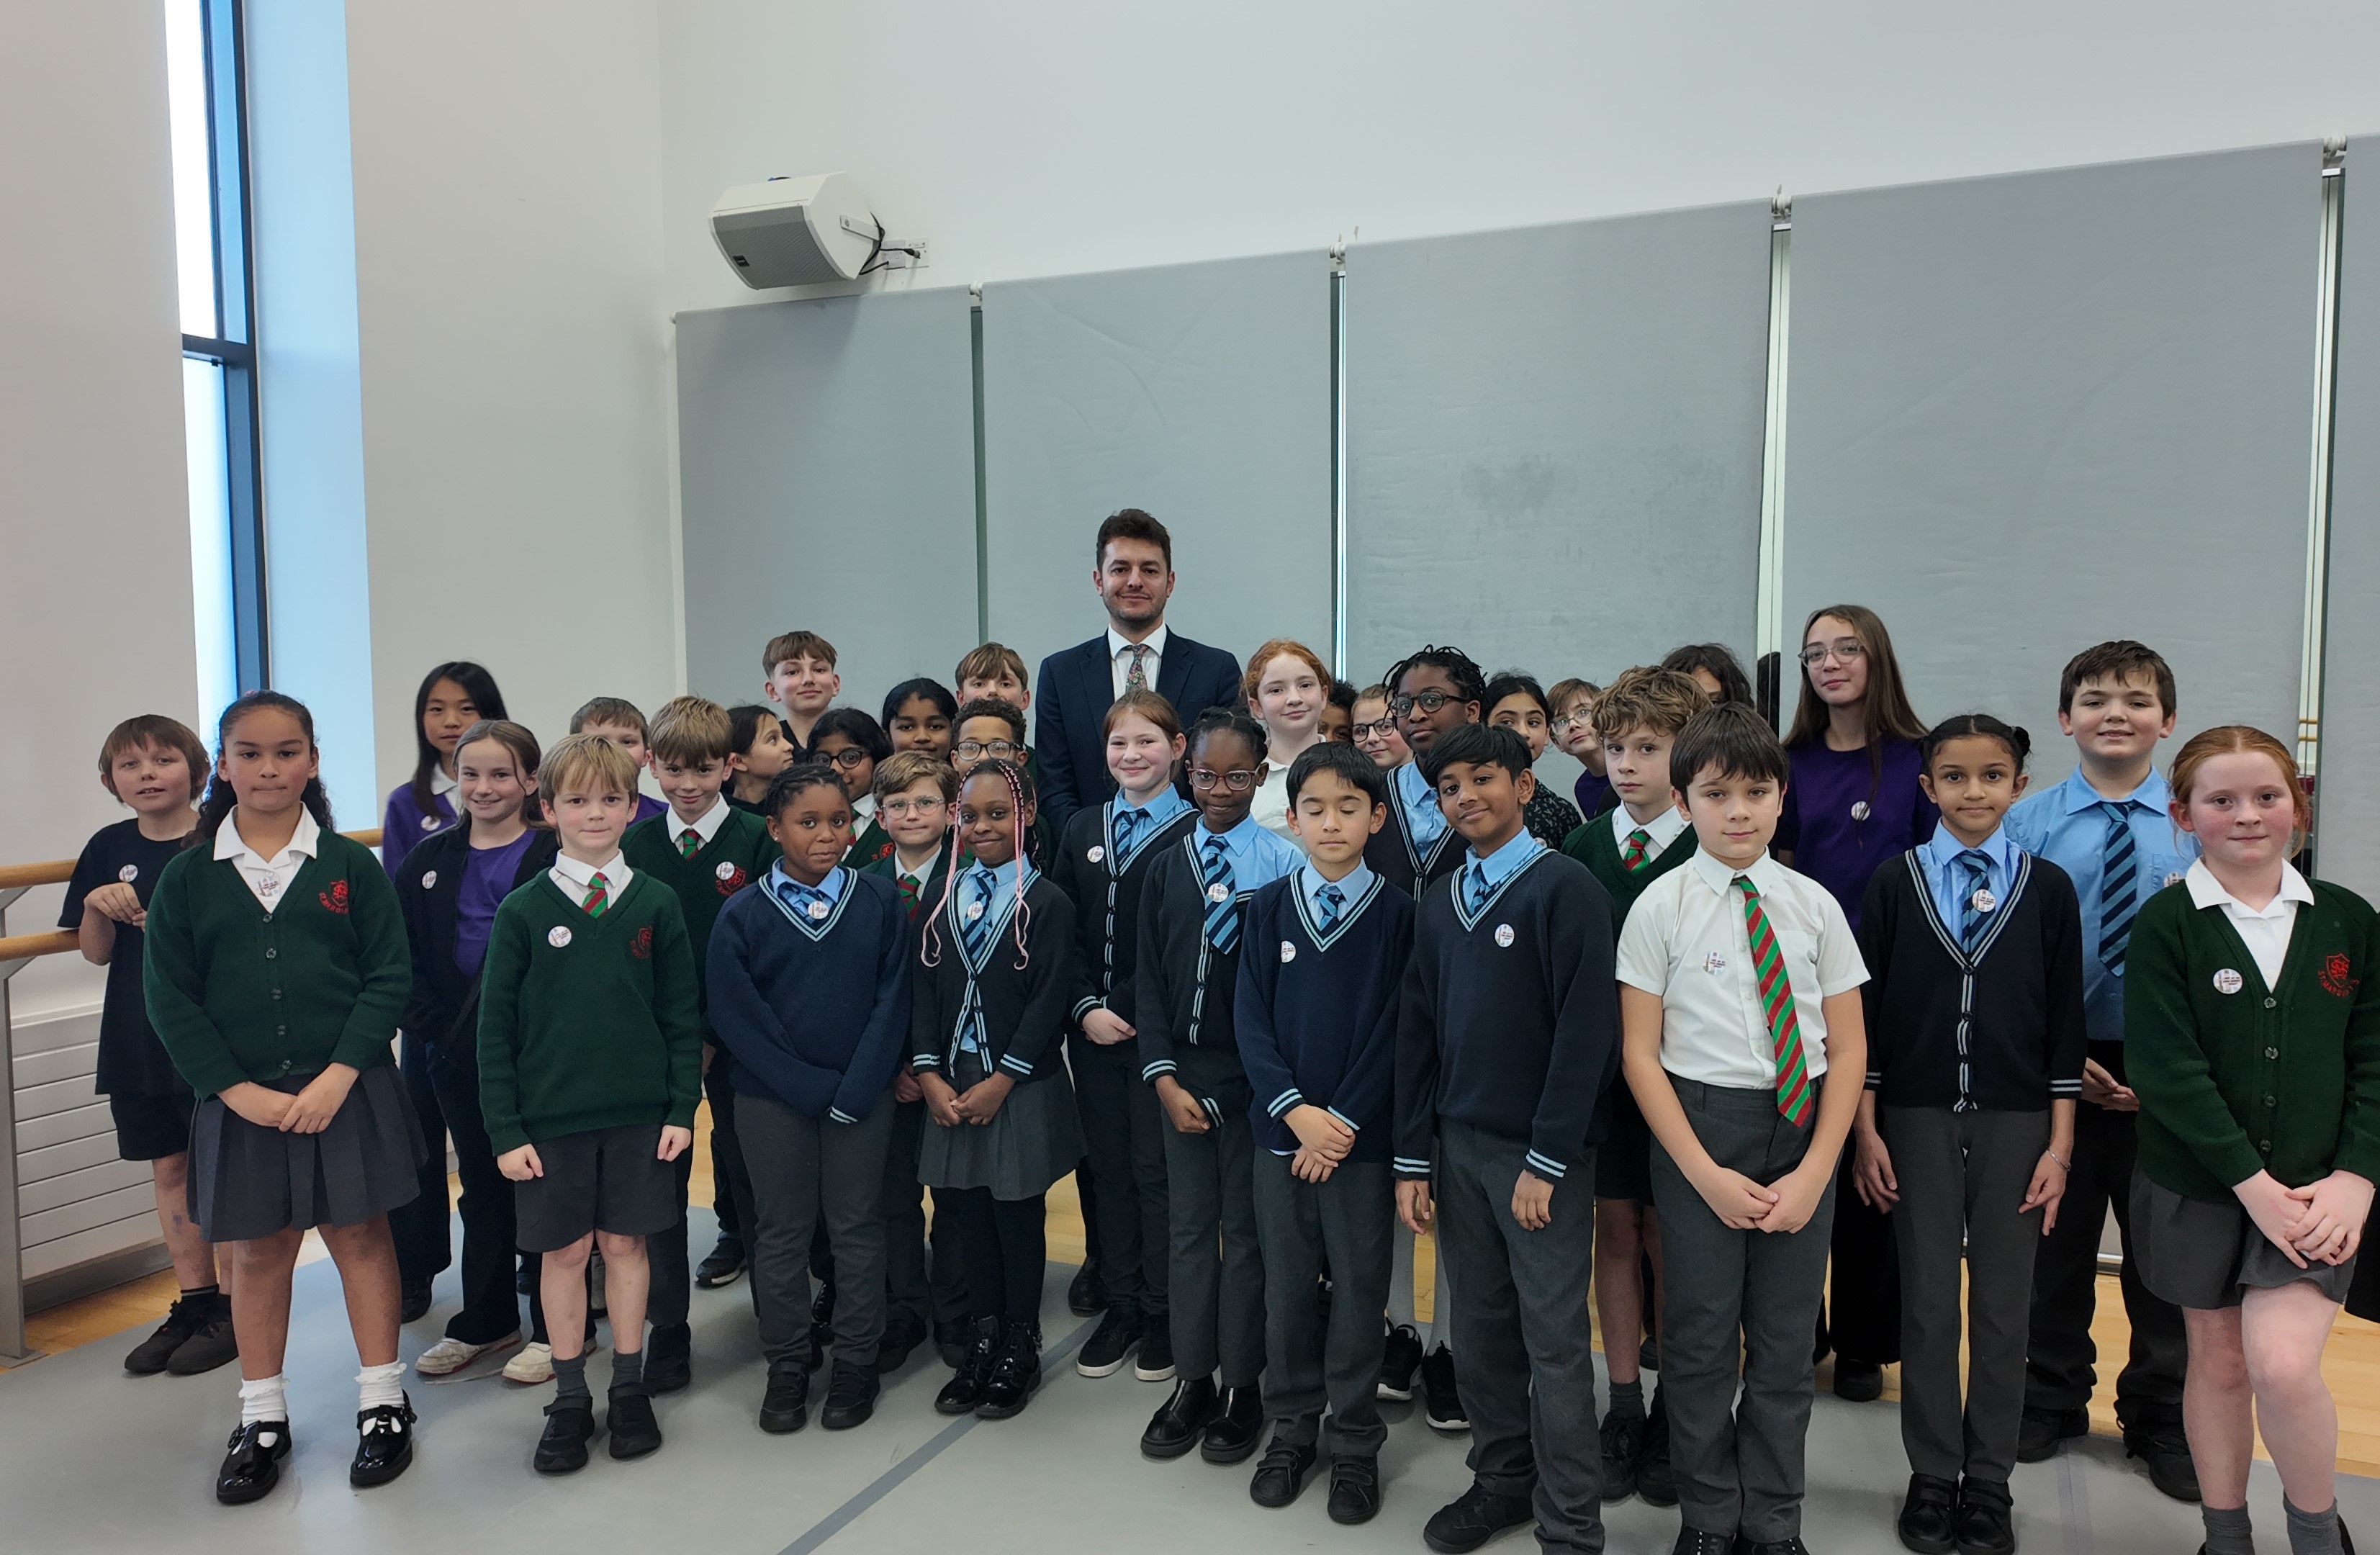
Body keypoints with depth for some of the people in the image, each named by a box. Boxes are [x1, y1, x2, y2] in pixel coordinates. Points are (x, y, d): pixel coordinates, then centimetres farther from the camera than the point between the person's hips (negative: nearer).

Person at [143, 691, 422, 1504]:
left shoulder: (350, 865, -2)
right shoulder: (187, 877, 1)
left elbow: (388, 979, -4)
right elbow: (170, 999, -1)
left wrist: (338, 1076, -14)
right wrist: (240, 1092, -10)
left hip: (344, 1087, -1)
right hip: (240, 1097, 1)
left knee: (361, 1234, 7)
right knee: (257, 1250, 11)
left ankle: (383, 1401, 21)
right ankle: (262, 1418, 27)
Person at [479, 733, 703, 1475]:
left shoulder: (656, 904, -1)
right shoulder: (523, 911, -3)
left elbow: (683, 1016, 3)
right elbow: (495, 1028, -1)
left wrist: (682, 1108, -2)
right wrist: (505, 1129, -5)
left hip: (638, 1113, 1)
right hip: (550, 1116, 0)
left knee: (625, 1243, 10)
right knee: (564, 1251, 8)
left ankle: (629, 1388, 24)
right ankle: (569, 1399, 23)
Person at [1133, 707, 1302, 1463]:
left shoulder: (1283, 865, -8)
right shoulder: (1168, 864, 4)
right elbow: (1150, 978, 4)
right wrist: (1164, 1077, -3)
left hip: (1254, 1072, -3)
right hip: (1183, 1070, 3)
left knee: (1246, 1228, 9)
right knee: (1187, 1225, 12)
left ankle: (1242, 1385, 23)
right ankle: (1192, 1379, 25)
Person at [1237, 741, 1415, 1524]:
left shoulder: (1398, 914, -5)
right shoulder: (1268, 907, 1)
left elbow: (1395, 1030, -7)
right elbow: (1251, 1019, -1)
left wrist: (1344, 1121, -12)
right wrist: (1294, 1109, -12)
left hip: (1361, 1135, -2)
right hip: (1281, 1128, 2)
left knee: (1358, 1291, 7)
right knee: (1286, 1286, 12)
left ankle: (1354, 1444, 23)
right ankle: (1291, 1428, 29)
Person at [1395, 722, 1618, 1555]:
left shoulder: (1567, 888, -9)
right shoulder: (1437, 903, 9)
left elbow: (1586, 1030, -14)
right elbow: (1417, 1033, 10)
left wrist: (1547, 1160, -16)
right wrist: (1412, 1157, 7)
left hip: (1542, 1153, -5)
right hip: (1458, 1144, 5)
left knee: (1555, 1340, 3)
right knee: (1483, 1326, 14)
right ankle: (1501, 1478, 31)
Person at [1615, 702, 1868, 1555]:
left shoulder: (1814, 905, 2)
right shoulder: (1661, 907, -5)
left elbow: (1848, 1050, 4)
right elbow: (1640, 1054, -5)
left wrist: (1815, 1171, -6)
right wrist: (1705, 1174, -11)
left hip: (1803, 1124, 2)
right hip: (1698, 1121, -2)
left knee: (1787, 1338, 10)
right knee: (1700, 1335, 6)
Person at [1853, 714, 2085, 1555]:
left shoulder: (2047, 889, 1)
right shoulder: (1895, 884, -1)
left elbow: (2063, 1021, 2)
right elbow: (1864, 1012, 0)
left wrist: (2059, 1144, -1)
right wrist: (1866, 1130, -2)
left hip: (2014, 1122, 1)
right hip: (1917, 1118, 0)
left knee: (2002, 1305, 8)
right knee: (1926, 1301, 8)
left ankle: (1988, 1481, 22)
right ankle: (1932, 1476, 21)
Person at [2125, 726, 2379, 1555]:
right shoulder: (2164, 925, -8)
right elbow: (2168, 1071, -12)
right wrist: (2252, 1183, -15)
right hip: (2200, 1188, -1)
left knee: (2282, 1362, -14)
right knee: (2218, 1362, 11)